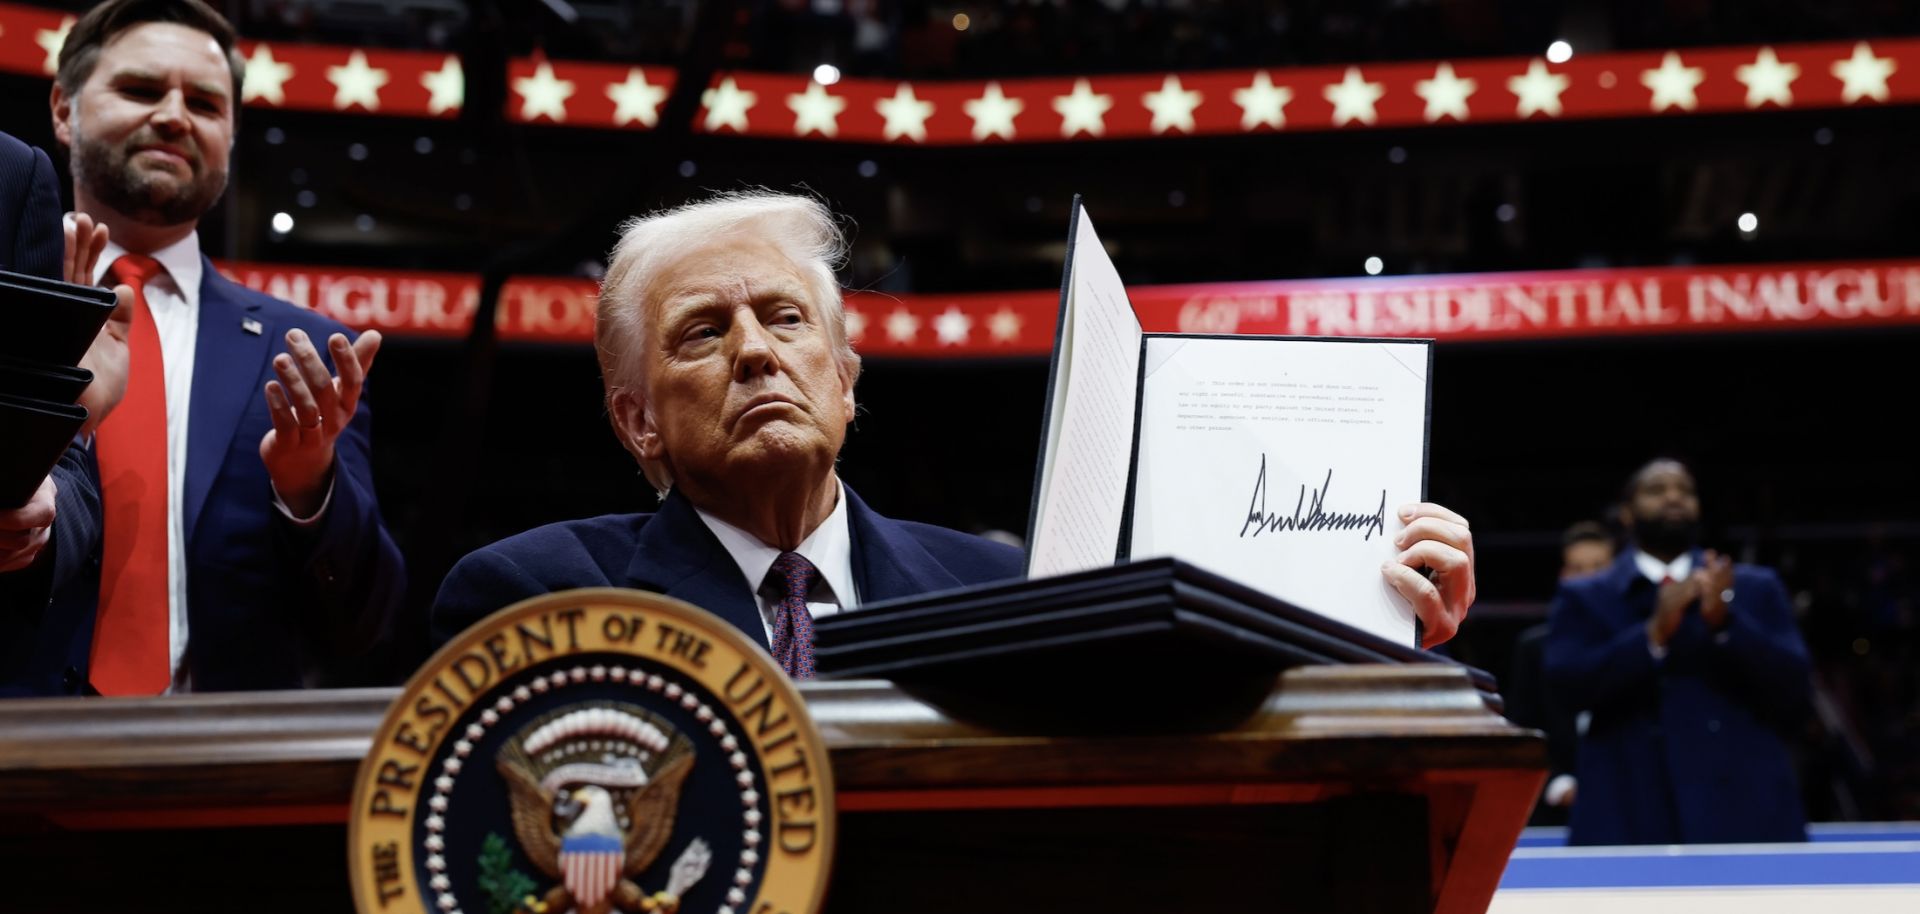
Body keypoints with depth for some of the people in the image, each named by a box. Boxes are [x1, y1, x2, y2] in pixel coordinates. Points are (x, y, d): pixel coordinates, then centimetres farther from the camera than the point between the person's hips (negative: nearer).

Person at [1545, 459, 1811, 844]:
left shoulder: (1756, 588, 16)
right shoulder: (1584, 598, 12)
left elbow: (1796, 693, 5)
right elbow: (1570, 684, -4)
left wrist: (1725, 622, -10)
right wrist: (1654, 633, -17)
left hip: (1746, 821, 2)